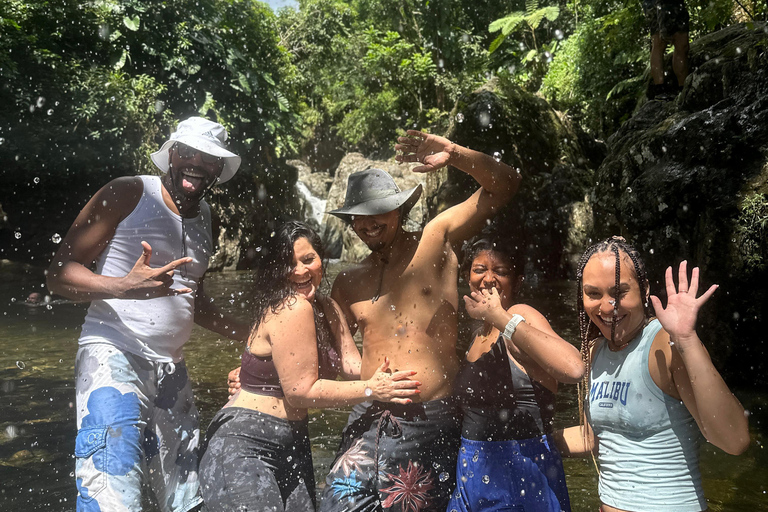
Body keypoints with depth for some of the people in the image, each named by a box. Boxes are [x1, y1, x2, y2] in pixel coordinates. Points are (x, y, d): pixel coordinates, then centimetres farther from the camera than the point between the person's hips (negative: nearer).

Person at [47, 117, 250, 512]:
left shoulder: (205, 215, 15)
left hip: (171, 368, 7)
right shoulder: (128, 194, -5)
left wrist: (250, 335, 19)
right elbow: (59, 272, -8)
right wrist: (124, 287, -27)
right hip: (113, 356, -6)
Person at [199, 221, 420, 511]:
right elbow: (301, 391, -21)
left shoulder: (327, 308, 8)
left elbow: (352, 363, 0)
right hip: (243, 447, -8)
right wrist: (371, 389, -19)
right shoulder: (292, 310, -21)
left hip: (291, 441, 9)